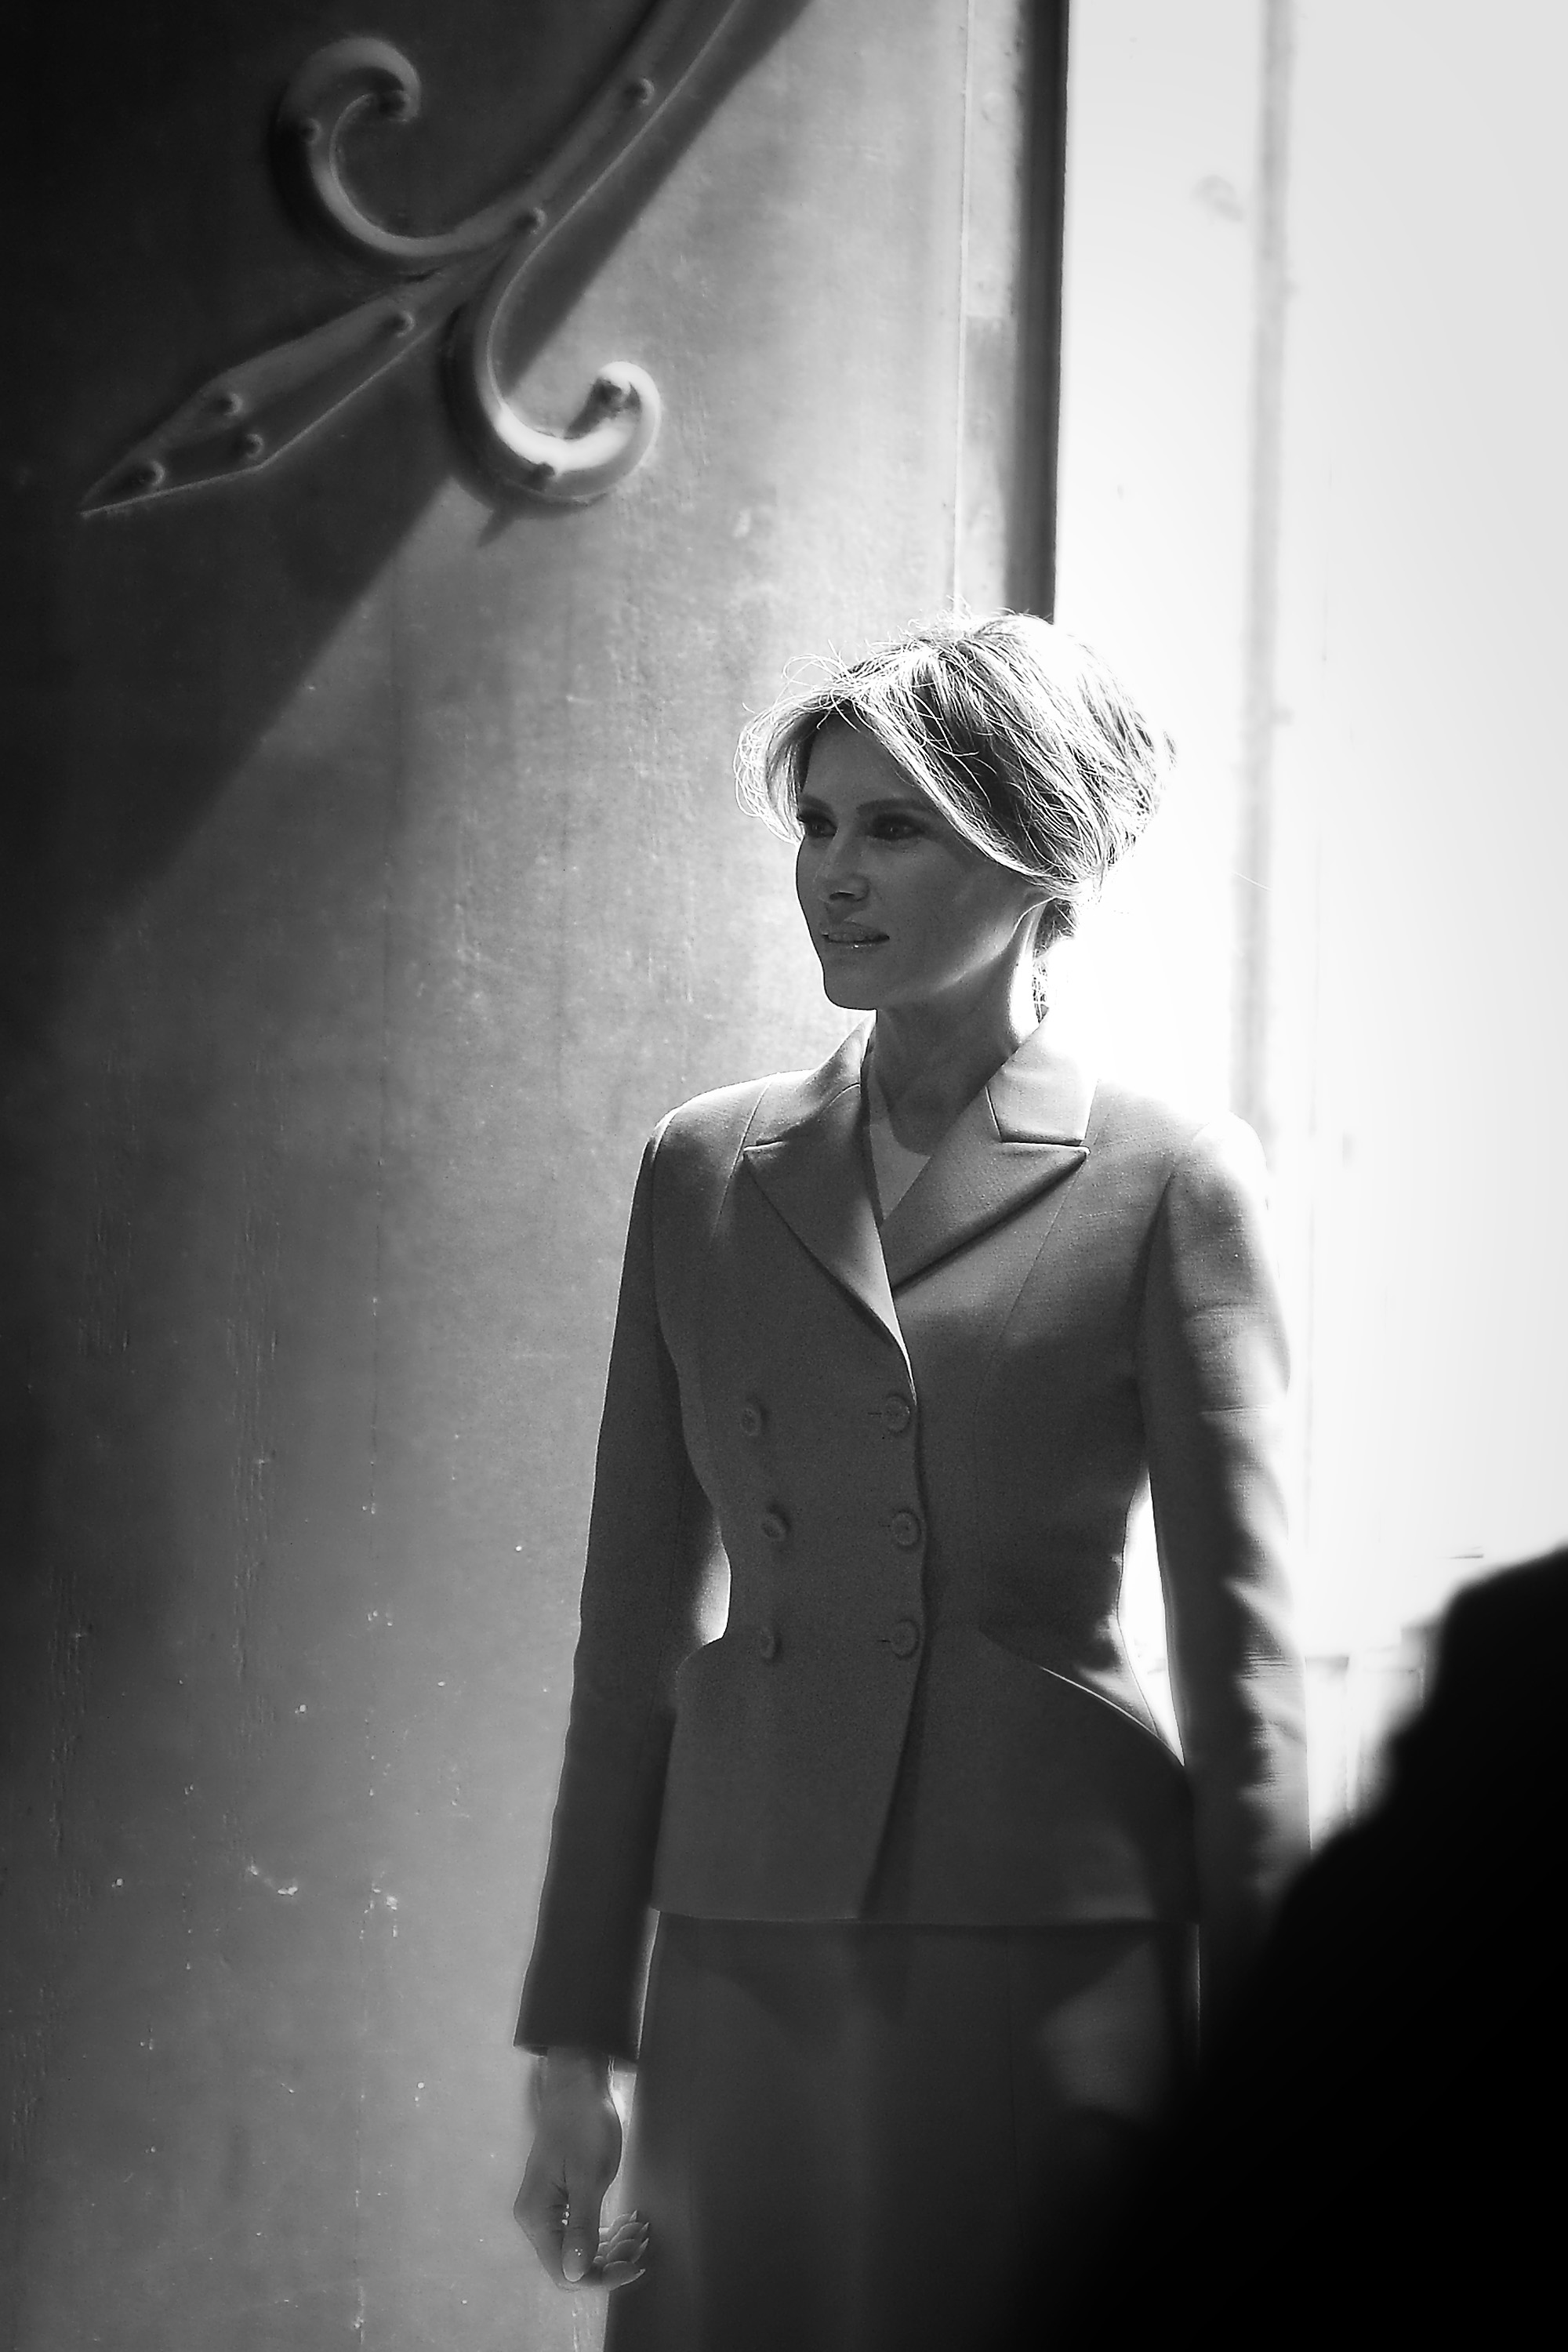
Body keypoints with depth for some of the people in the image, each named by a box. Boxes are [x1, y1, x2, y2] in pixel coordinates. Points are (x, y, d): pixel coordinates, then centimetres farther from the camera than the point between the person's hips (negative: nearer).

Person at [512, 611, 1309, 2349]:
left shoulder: (1171, 1185, -1)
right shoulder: (706, 1171, 9)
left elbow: (1237, 1664, -1)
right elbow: (637, 1626, 11)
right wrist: (575, 2045, 8)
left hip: (1052, 1958, -3)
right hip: (748, 1960, 3)